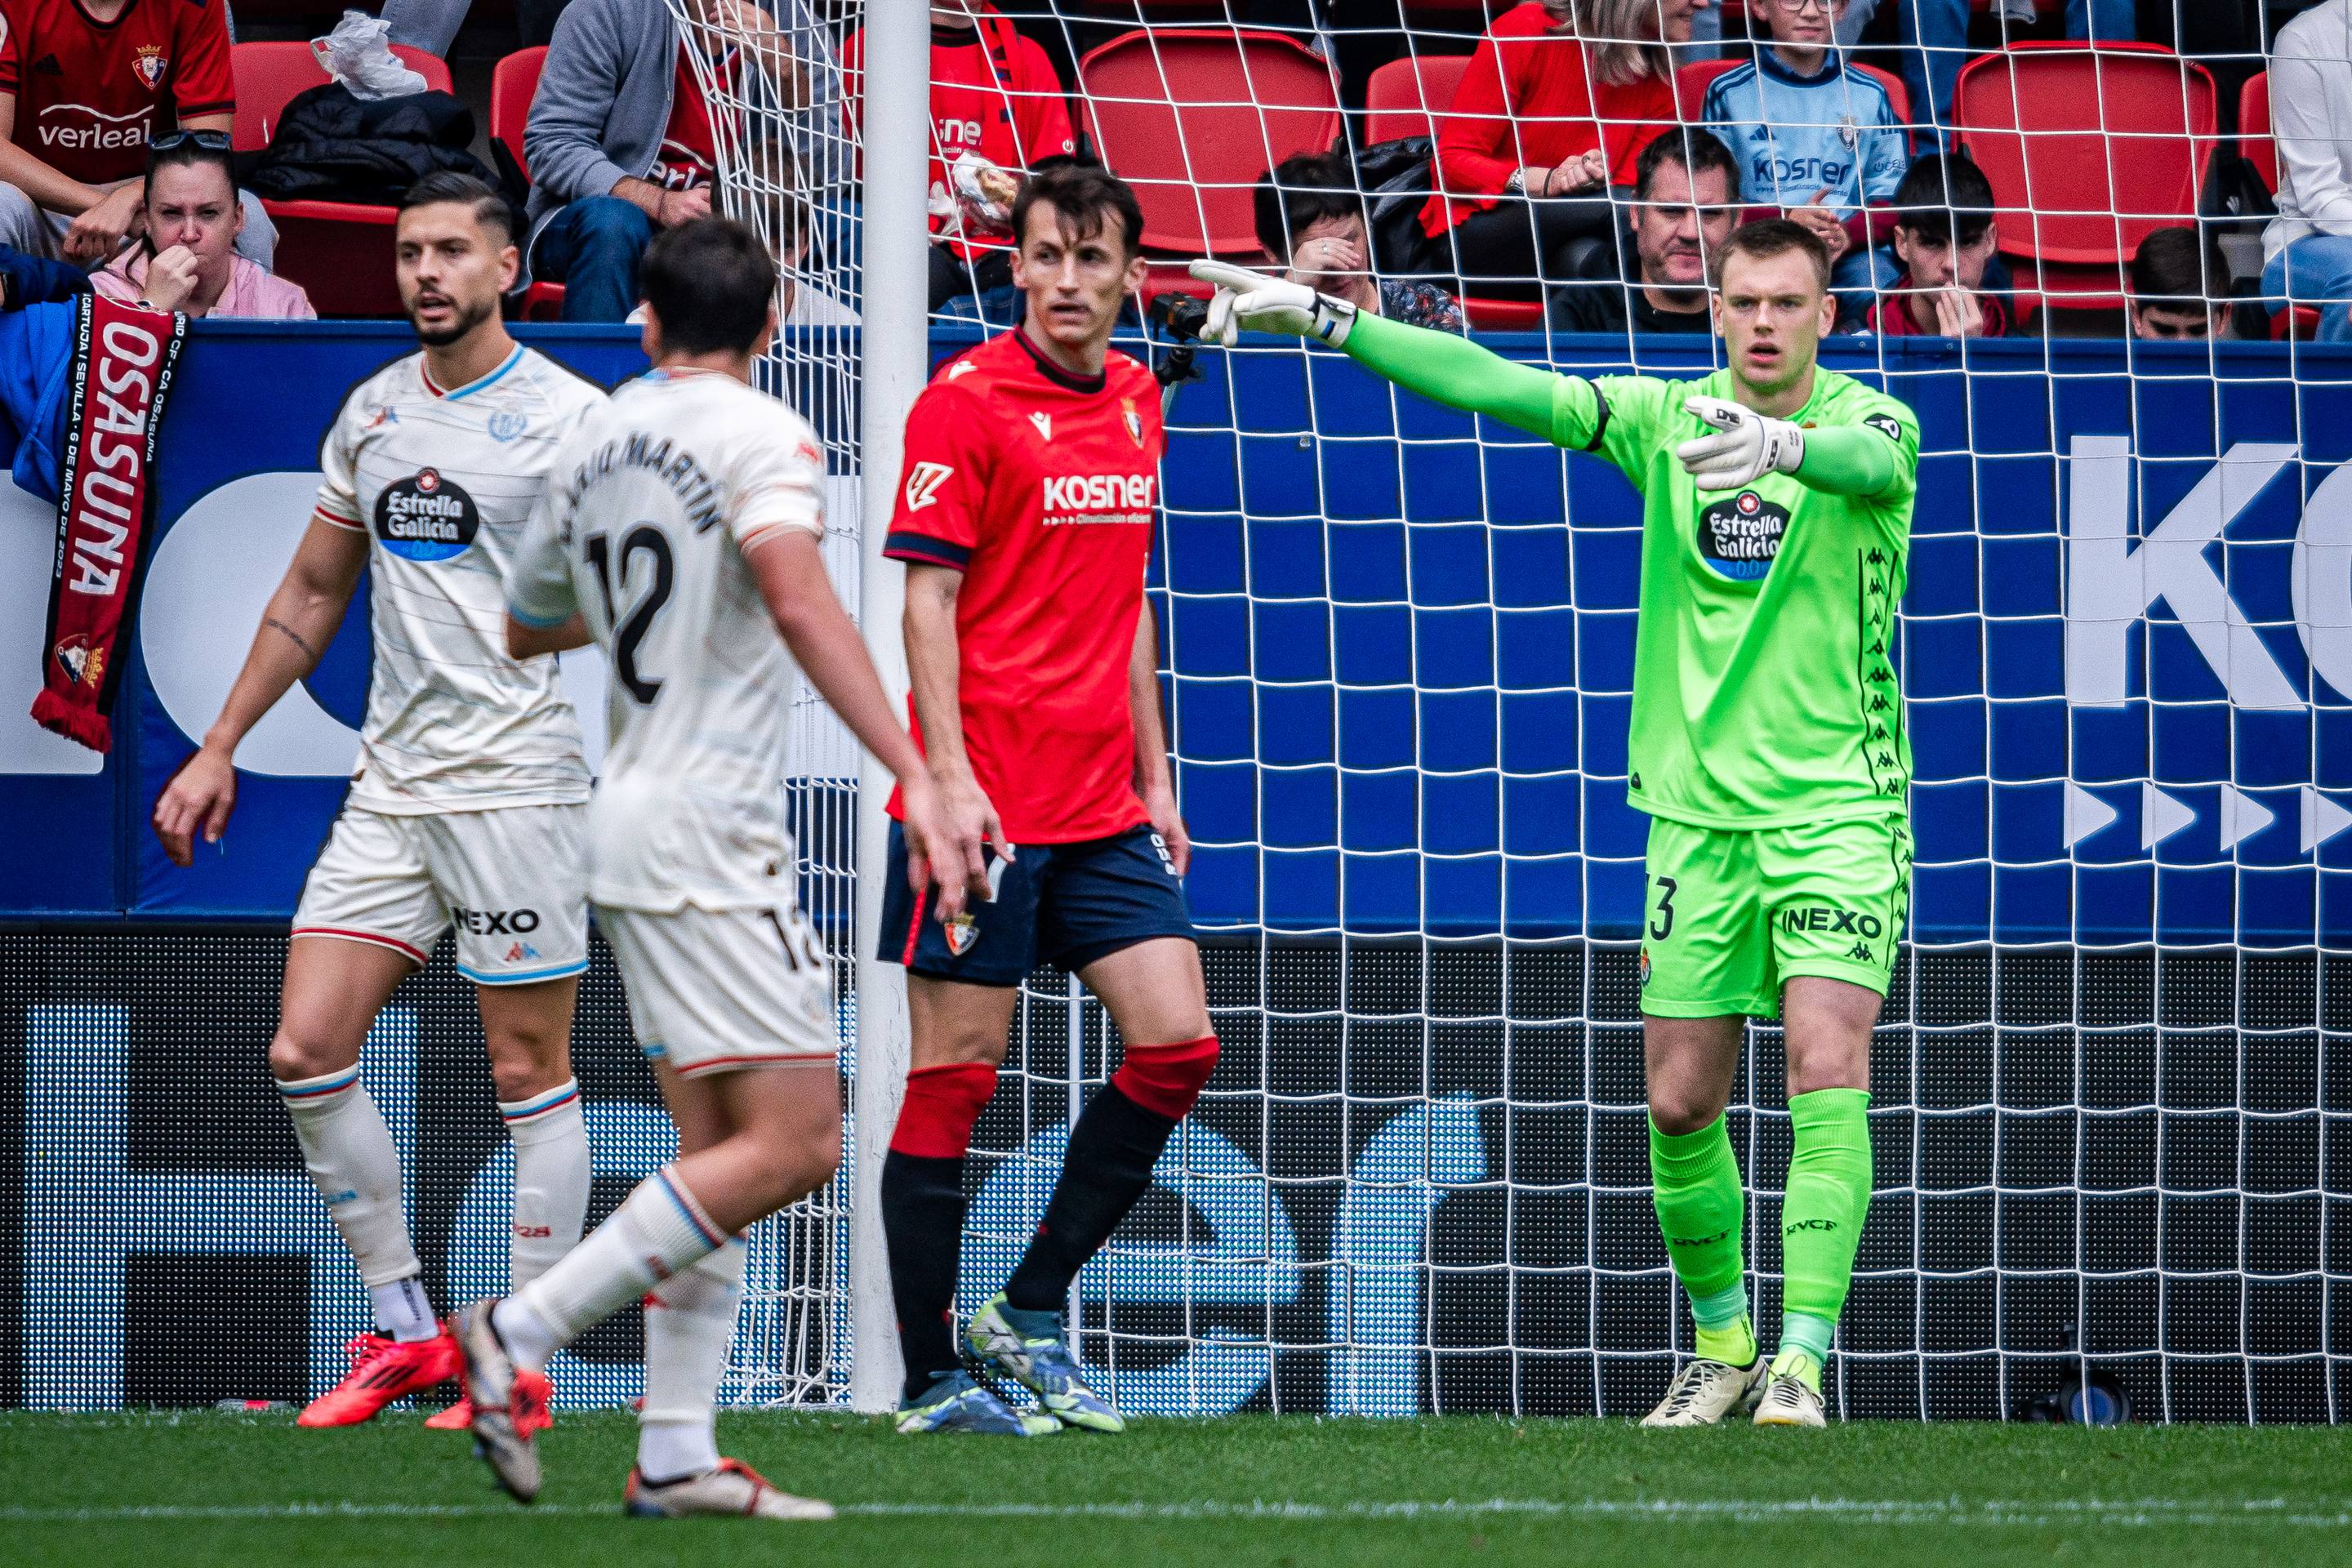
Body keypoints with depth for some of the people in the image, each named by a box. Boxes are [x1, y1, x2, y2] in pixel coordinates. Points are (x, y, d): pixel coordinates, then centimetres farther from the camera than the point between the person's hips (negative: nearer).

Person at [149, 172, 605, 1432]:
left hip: (516, 782, -6)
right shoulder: (373, 412, 13)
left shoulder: (568, 417, -6)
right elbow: (313, 593, 23)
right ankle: (406, 1332, 9)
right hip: (389, 784, 6)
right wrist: (217, 749, 21)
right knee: (305, 1052, -2)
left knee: (528, 1071, -1)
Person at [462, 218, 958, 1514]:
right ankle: (520, 1334, -13)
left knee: (718, 1151, 10)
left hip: (631, 818, 9)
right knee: (796, 1142, -10)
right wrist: (911, 773, -34)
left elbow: (527, 626, 27)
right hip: (707, 829, -9)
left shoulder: (594, 444, 12)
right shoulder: (759, 435, -10)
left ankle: (674, 1455, 4)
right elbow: (797, 597, -28)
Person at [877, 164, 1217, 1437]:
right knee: (954, 1072, -3)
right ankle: (930, 1378, 1)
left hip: (1101, 806, 7)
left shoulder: (1136, 403, 13)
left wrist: (1152, 772, 19)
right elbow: (926, 598, -11)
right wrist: (949, 773, -20)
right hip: (987, 798, -7)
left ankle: (1027, 1314, 11)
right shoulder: (967, 401, -8)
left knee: (1177, 1042, 0)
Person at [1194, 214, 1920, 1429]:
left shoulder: (1871, 421, -6)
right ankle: (1723, 1344, 25)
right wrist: (1324, 318, -12)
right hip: (1699, 811, 4)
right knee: (1681, 1102, 5)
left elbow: (1869, 459, -31)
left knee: (1827, 1068, -18)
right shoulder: (1668, 419, 3)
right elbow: (1496, 385, -3)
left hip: (1838, 806, -4)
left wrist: (1787, 444, -54)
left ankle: (1800, 1361, -19)